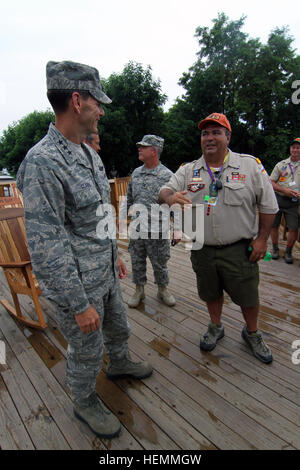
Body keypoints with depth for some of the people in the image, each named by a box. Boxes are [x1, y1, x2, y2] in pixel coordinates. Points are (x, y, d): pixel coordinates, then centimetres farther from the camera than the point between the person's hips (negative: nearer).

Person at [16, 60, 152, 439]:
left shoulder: (90, 154, 6)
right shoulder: (43, 162, -24)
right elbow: (46, 247, -25)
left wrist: (115, 255, 19)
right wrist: (79, 304, -20)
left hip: (106, 274, 8)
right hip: (77, 285, -8)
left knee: (118, 328, 29)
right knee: (86, 352, 16)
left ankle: (119, 365, 60)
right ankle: (85, 403, 46)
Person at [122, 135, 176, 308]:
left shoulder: (167, 175, -7)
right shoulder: (136, 173, 8)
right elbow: (129, 199, 17)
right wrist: (122, 217, 14)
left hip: (157, 230, -4)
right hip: (136, 229, 5)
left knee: (160, 264, 10)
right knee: (137, 262, 15)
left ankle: (163, 289, 32)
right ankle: (139, 290, 33)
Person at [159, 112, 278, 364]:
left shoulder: (251, 165, -4)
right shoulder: (188, 171, 4)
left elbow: (268, 205, -1)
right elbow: (164, 191, -5)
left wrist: (262, 238, -6)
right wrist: (171, 197, -29)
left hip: (238, 249, -2)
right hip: (202, 249, 3)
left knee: (248, 296, 13)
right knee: (211, 293, 20)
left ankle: (252, 333, 42)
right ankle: (215, 328, 46)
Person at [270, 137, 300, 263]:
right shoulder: (281, 164, 8)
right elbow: (271, 182, 4)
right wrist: (284, 190, -10)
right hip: (278, 199, 0)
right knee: (274, 225, 4)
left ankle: (288, 252, 14)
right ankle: (275, 249, 22)